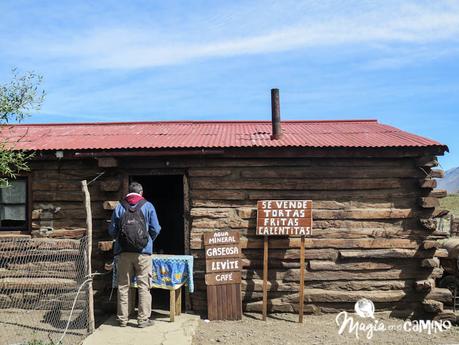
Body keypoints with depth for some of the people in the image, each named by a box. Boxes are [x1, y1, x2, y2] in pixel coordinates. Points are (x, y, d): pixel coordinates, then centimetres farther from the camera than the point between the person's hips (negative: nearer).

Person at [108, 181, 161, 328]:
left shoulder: (119, 207, 5)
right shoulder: (148, 206, 1)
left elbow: (112, 231, 5)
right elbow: (155, 229, -1)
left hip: (123, 252, 2)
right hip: (143, 252, -2)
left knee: (123, 286, 11)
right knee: (144, 286, 4)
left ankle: (123, 319, 17)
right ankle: (143, 319, 6)